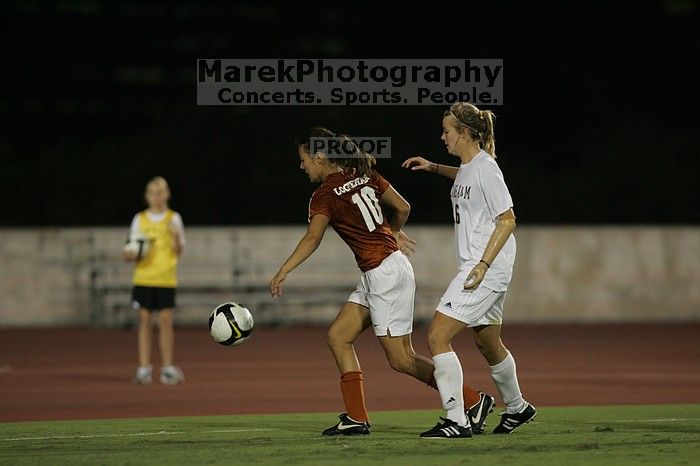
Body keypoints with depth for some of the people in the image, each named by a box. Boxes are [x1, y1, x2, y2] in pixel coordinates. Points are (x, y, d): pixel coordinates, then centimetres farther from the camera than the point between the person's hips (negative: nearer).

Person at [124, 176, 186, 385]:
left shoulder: (174, 219, 4)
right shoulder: (139, 219, 8)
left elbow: (178, 251, 2)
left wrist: (176, 236, -17)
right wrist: (130, 255, -9)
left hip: (166, 278, -1)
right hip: (143, 277, 1)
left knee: (165, 321, -3)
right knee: (144, 321, -1)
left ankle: (168, 368, 6)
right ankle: (144, 369, 0)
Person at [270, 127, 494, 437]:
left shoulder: (325, 195, -13)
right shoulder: (364, 175, 9)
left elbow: (312, 238, -28)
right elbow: (403, 208, 14)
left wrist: (282, 272, -35)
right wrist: (394, 234, 33)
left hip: (386, 273, -9)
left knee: (400, 359, -3)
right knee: (338, 336, 10)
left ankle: (475, 401, 1)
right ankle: (356, 419, 6)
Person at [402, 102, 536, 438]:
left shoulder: (484, 168, -16)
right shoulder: (468, 167, 11)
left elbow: (507, 220, -18)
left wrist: (483, 265, -21)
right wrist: (433, 167, 26)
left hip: (489, 268, -10)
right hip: (475, 266, 10)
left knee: (437, 336, -14)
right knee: (487, 344, 22)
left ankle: (456, 420, -14)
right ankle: (516, 408, 40)